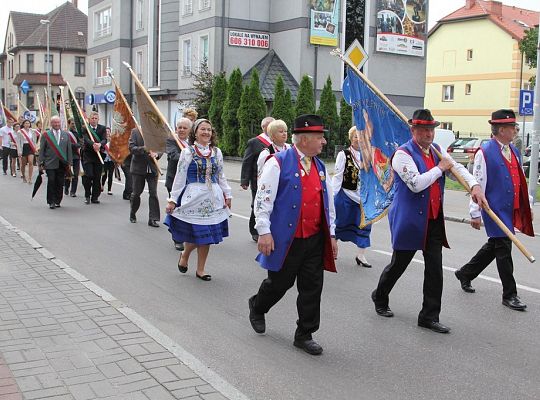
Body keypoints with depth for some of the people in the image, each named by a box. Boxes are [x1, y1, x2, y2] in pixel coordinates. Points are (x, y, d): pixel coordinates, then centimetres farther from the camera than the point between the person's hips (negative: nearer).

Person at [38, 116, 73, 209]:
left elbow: (69, 149, 11)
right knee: (51, 182, -6)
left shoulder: (66, 135, 11)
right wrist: (41, 163, -2)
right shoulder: (45, 135, 4)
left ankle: (57, 201, 14)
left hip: (62, 164, 2)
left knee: (60, 183, 3)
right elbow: (42, 150, 4)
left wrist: (69, 162, 6)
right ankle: (51, 202, 2)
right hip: (50, 164, -2)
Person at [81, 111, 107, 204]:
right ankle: (87, 196, 8)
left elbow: (105, 140, -6)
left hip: (99, 156, 2)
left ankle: (95, 197, 13)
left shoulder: (102, 128, 8)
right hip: (88, 155, -2)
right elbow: (86, 139, -15)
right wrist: (93, 144, -36)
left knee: (97, 177, 3)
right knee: (88, 176, -9)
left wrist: (100, 144, -29)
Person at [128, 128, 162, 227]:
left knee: (153, 193, -3)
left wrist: (156, 154, -17)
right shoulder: (135, 132, -2)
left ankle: (153, 219, 2)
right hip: (138, 168, -1)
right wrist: (144, 149, -26)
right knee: (136, 193, 8)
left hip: (152, 168, 1)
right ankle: (132, 214, 30)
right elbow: (131, 148, -11)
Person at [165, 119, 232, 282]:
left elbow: (221, 176, 16)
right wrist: (172, 200, -4)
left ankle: (201, 269, 23)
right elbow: (180, 177, -3)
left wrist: (227, 195, 11)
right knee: (194, 235, -2)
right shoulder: (188, 152, -4)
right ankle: (184, 255, 31)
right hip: (194, 197, -4)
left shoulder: (216, 152, 8)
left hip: (213, 199, 4)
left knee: (206, 235, 8)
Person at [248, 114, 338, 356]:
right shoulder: (278, 163, -9)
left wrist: (331, 234, 15)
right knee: (280, 283, 9)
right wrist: (264, 232, -16)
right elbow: (263, 199, -12)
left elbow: (328, 203, 17)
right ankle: (257, 307, 40)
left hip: (316, 239, 6)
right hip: (286, 240, -6)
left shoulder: (320, 166, 12)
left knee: (312, 288, 6)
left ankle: (304, 335, 19)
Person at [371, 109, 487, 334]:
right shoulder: (403, 154, -14)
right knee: (398, 264, 9)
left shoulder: (437, 150, 10)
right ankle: (380, 298, 35)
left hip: (434, 220, 6)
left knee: (435, 269, 3)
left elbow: (458, 167, 7)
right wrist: (440, 168, -14)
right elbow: (416, 184, -24)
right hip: (409, 221, -6)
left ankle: (429, 317, 12)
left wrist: (475, 186, -11)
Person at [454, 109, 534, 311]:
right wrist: (475, 214, -13)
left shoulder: (514, 151, 12)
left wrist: (528, 205, 18)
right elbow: (478, 184, -13)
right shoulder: (485, 153, -12)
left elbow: (521, 180, 19)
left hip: (511, 211, 8)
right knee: (503, 249, -2)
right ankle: (509, 294, 9)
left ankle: (465, 273, 35)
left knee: (494, 246, 17)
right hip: (495, 209, -8)